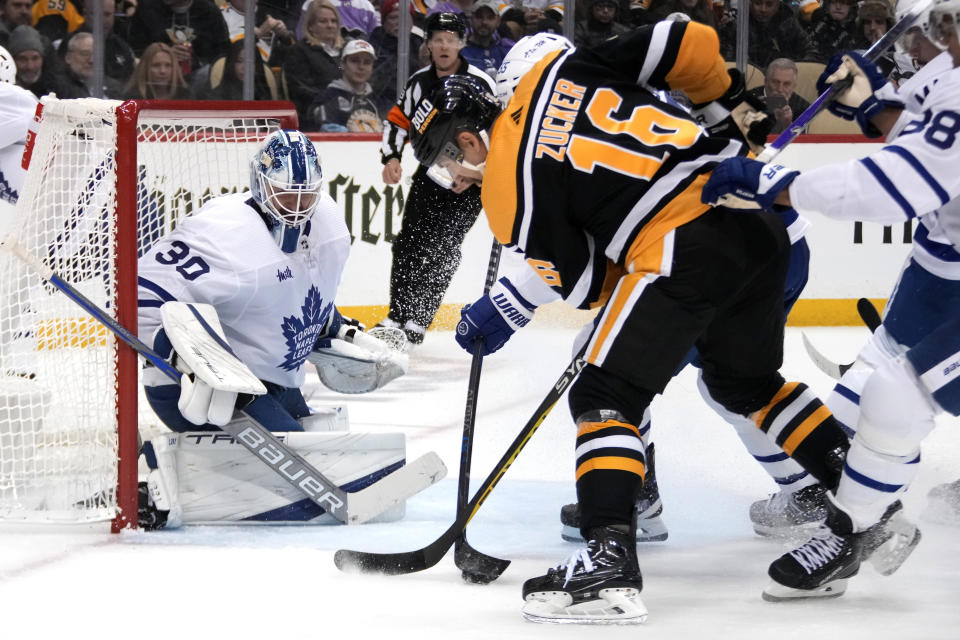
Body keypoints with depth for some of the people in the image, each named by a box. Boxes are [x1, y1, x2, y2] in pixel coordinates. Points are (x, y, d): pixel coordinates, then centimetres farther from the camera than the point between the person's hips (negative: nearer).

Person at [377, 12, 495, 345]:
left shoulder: (480, 84, -16)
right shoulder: (419, 82, 1)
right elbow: (398, 120, 10)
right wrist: (391, 158, -5)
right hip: (431, 174, 5)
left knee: (441, 249, -12)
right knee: (409, 243, 2)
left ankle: (417, 320, -5)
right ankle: (397, 316, 13)